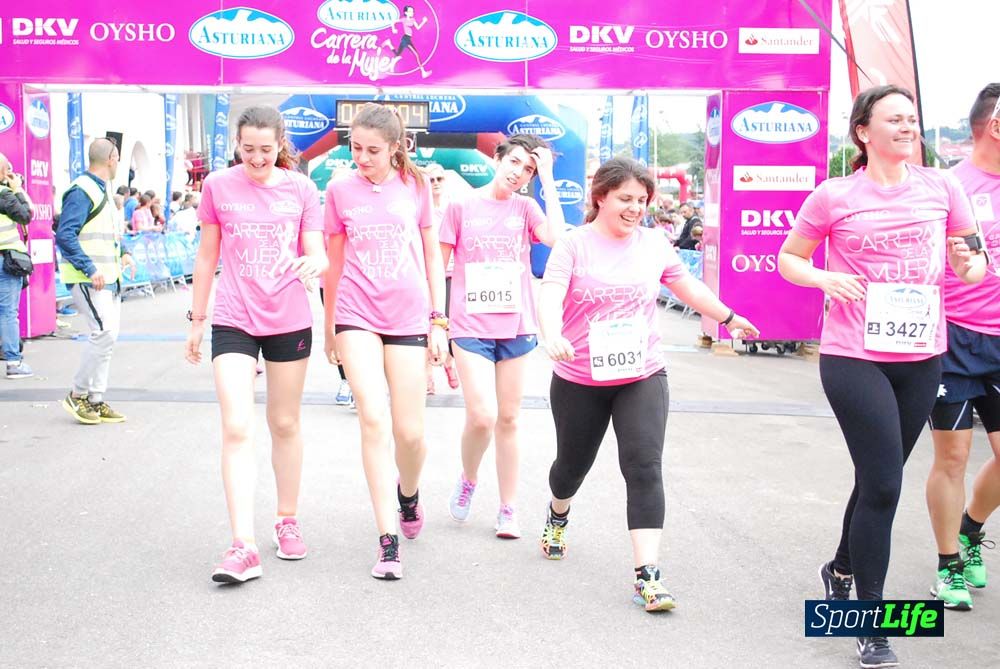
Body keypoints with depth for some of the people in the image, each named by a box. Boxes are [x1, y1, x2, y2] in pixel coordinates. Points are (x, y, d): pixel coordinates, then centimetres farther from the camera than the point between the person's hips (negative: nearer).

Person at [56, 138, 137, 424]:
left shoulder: (101, 190, 18)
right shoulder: (81, 191, -12)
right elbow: (65, 234, -20)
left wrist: (123, 253, 13)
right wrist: (90, 269, -23)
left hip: (108, 278, 10)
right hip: (88, 279, -10)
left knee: (106, 336, 9)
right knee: (104, 332, -16)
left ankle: (96, 400, 15)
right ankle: (77, 395, -3)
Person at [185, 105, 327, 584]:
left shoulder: (300, 189, -1)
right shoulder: (217, 186, 0)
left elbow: (319, 256, -3)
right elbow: (207, 258, 8)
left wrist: (314, 264, -27)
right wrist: (196, 320, 10)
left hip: (290, 321, 1)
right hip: (233, 321, -1)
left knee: (285, 424, 14)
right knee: (236, 428, -11)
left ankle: (287, 521, 31)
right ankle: (243, 546, -12)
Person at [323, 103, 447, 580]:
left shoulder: (416, 187, 4)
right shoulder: (340, 191, 4)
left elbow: (432, 257, 9)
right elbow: (334, 263, 12)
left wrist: (438, 320, 5)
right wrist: (329, 327, 15)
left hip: (409, 319, 1)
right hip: (357, 316, 0)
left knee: (410, 432, 1)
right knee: (374, 419, -14)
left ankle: (408, 491, 36)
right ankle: (388, 539, -8)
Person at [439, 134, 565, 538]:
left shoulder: (526, 208, 6)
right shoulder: (462, 207, 1)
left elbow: (555, 237, -15)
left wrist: (547, 178, -10)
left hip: (516, 327, 2)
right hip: (471, 327, -2)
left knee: (508, 420, 8)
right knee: (482, 416, -13)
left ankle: (508, 509, 19)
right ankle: (468, 479, 17)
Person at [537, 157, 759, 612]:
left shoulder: (654, 243, 4)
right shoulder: (574, 245, -8)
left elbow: (688, 286, 19)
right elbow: (549, 296, -21)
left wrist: (728, 318, 29)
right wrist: (552, 335, -41)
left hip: (642, 377, 2)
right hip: (579, 381, -1)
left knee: (645, 468, -14)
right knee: (573, 463, 17)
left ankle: (647, 575, -14)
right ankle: (558, 516, 52)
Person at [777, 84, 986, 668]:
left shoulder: (941, 188, 5)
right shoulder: (835, 197, -3)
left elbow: (972, 264, 14)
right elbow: (789, 258, 6)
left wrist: (971, 264, -10)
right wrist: (825, 278, -14)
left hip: (922, 358, 4)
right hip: (854, 358, -4)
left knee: (880, 479, 16)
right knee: (883, 484, -8)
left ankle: (842, 569, 43)